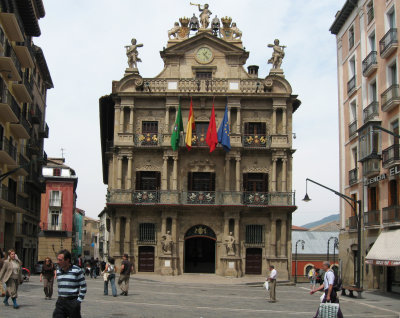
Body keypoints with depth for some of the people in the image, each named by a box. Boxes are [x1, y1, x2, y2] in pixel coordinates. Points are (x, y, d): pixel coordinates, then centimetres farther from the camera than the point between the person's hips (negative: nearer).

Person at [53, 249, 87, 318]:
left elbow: (83, 286, -4)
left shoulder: (77, 270, -8)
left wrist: (79, 300, -8)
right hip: (60, 302, 5)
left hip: (72, 302, -4)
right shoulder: (58, 271, 9)